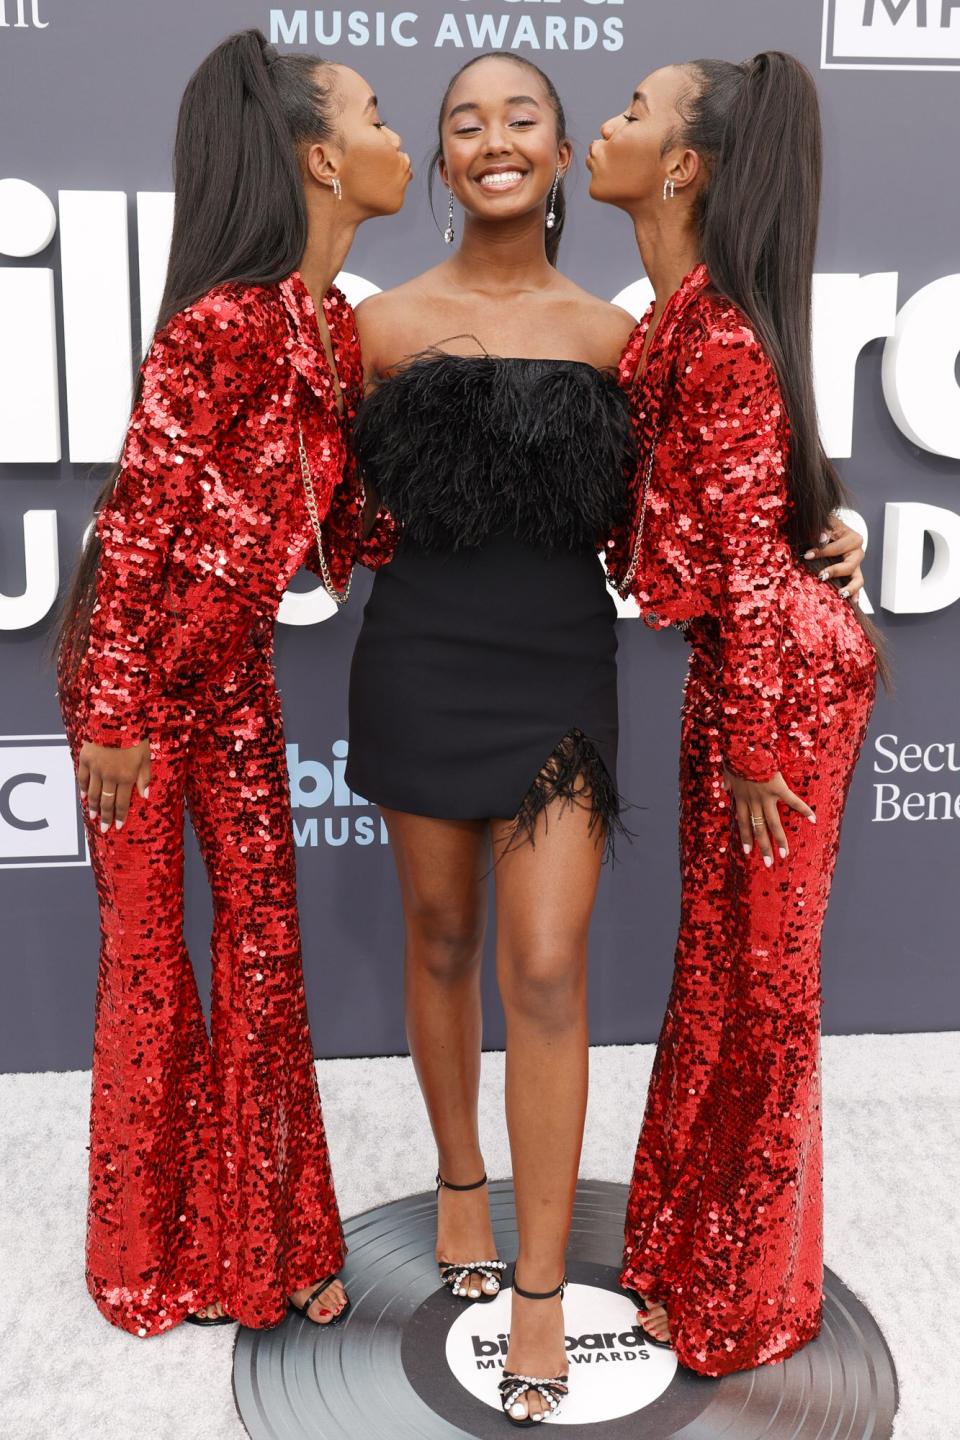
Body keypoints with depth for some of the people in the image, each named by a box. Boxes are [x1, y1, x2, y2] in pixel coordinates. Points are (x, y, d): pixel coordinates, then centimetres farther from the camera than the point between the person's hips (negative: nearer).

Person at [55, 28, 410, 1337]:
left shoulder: (341, 327, 4)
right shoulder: (222, 322, -20)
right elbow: (139, 517, -18)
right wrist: (111, 713, -17)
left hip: (238, 670, 7)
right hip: (141, 669, -7)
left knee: (266, 941, 10)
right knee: (150, 955, 6)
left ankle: (269, 1239, 29)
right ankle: (151, 1259, 29)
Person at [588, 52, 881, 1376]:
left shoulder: (721, 338, -20)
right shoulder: (668, 322, 8)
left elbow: (751, 562, -20)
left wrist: (754, 752, -16)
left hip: (780, 673, -9)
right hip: (731, 662, 9)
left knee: (755, 974, 5)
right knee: (716, 958, 18)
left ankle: (742, 1304, 28)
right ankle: (691, 1252, 38)